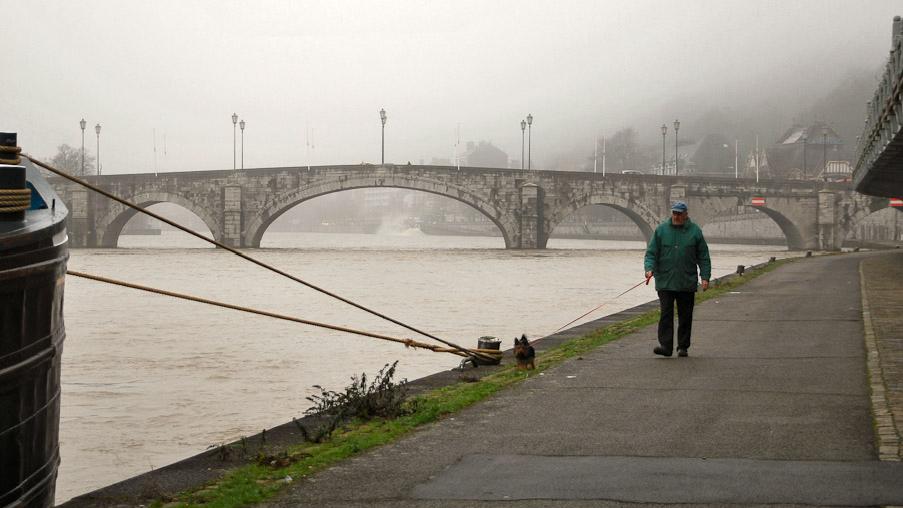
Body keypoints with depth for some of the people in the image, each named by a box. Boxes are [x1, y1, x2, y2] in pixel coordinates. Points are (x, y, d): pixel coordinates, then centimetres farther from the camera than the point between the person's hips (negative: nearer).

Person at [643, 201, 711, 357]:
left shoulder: (695, 231, 4)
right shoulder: (661, 230, 4)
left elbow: (703, 257, 6)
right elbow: (651, 253, 4)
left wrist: (705, 277, -3)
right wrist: (649, 269, -13)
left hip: (687, 283, 1)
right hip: (665, 282, -1)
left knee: (685, 316, 7)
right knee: (666, 314, -8)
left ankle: (683, 347, 16)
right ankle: (665, 346, -12)